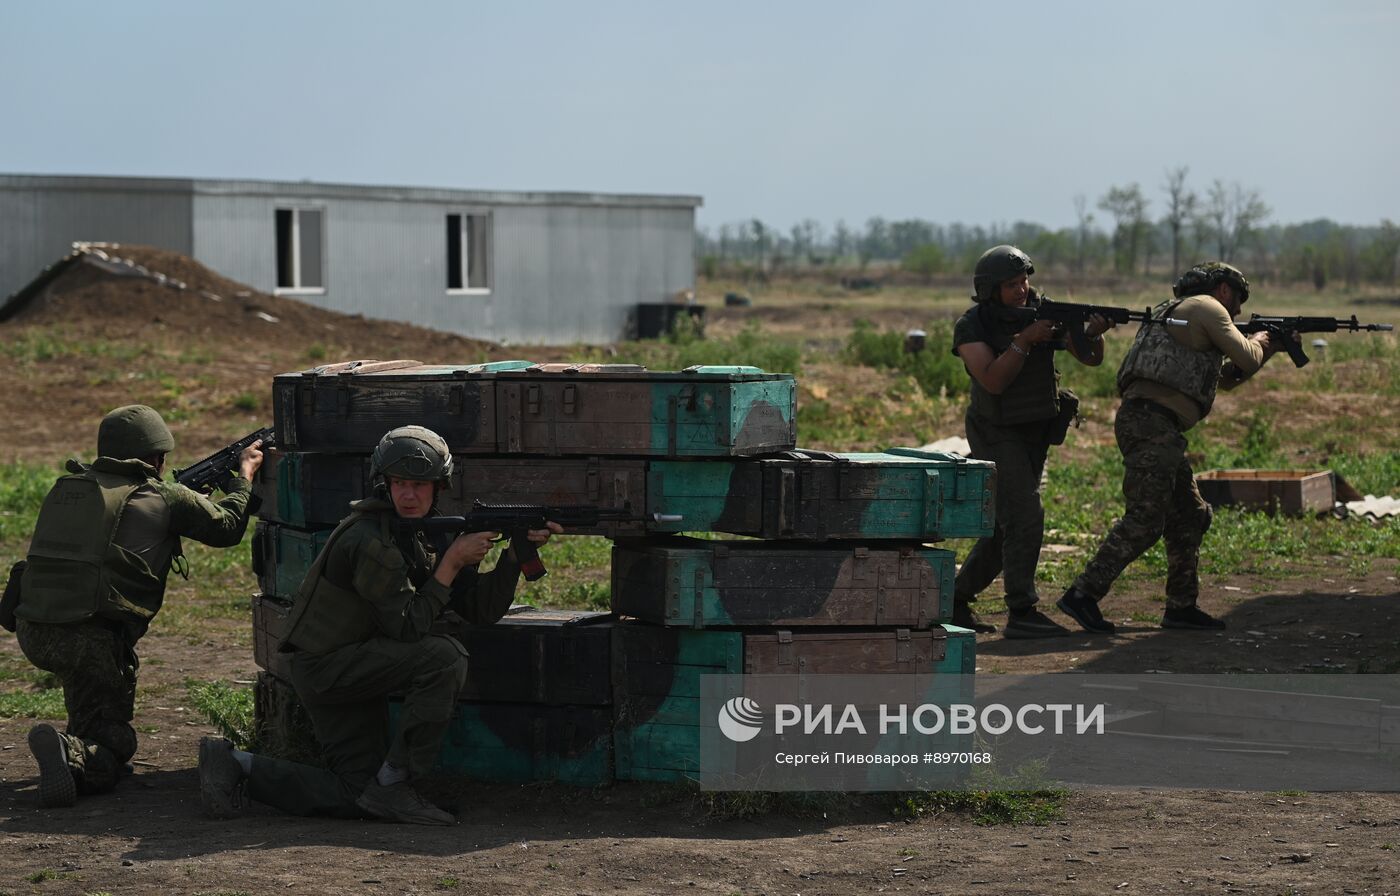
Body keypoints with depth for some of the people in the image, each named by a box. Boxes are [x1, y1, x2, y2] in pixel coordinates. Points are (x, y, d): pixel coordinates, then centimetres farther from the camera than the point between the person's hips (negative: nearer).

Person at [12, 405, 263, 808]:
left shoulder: (66, 487, 15)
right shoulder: (166, 497, 1)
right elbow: (227, 526, 16)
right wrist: (244, 473, 33)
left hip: (31, 633, 6)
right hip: (90, 640, -6)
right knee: (112, 744, 5)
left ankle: (81, 739, 31)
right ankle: (74, 755, -27)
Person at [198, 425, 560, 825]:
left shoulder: (427, 536, 6)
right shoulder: (370, 541, -22)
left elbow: (482, 610, 2)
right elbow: (408, 627, -23)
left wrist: (517, 553, -10)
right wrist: (452, 562, -22)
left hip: (353, 672, 9)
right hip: (324, 667, -9)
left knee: (355, 797, 6)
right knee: (445, 657, -25)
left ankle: (234, 764, 9)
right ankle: (394, 787, -19)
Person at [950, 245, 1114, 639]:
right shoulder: (972, 326, -13)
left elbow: (1091, 358, -5)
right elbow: (993, 380, -25)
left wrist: (1093, 333, -27)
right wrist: (1025, 339, -33)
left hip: (1035, 434, 6)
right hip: (996, 434, -5)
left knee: (1004, 527, 9)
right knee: (1025, 517, -18)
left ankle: (956, 599, 21)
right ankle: (1021, 613, -16)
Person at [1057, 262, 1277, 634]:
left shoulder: (1177, 312, 30)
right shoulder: (1207, 308, 1)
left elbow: (1227, 376, 37)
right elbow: (1247, 359, -2)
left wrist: (1269, 349, 32)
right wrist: (1258, 342, 20)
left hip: (1155, 429, 10)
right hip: (1152, 424, -10)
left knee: (1190, 517, 15)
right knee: (1144, 521, -15)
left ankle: (1181, 606, 18)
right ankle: (1083, 595, -18)